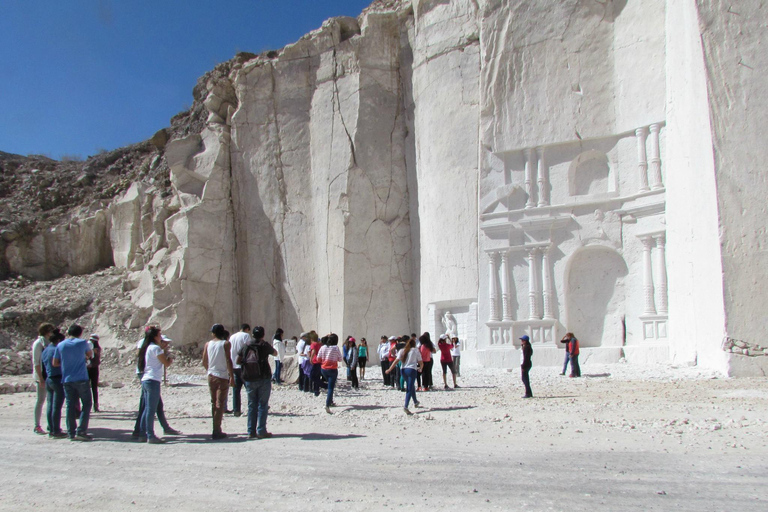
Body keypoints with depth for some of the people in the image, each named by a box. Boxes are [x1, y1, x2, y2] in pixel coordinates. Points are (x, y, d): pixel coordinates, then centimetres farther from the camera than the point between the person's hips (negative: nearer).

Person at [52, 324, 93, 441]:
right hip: (81, 379, -3)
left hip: (66, 380, 4)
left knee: (70, 405, 8)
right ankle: (81, 431, -6)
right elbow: (90, 355, 13)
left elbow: (55, 363, 8)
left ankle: (71, 433, 9)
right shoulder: (82, 343, -4)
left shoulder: (60, 345, 4)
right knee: (86, 404, 2)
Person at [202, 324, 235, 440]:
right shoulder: (226, 344, -7)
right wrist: (232, 376, -11)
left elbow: (204, 362, 8)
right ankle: (216, 431, -7)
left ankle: (216, 429, 20)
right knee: (220, 404, -3)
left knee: (214, 403, 15)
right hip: (222, 377, -4)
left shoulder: (208, 344, 6)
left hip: (211, 377, 4)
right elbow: (228, 361, -13)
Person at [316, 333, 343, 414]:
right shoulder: (336, 348, -11)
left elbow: (318, 359, 2)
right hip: (332, 369, -5)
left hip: (323, 369, 5)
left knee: (330, 385, 25)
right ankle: (327, 405, -19)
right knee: (331, 388, -5)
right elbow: (340, 359, -3)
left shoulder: (323, 347, -1)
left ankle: (331, 402, 33)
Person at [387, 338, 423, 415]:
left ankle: (415, 402, 39)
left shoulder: (402, 350, 11)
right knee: (409, 389, -7)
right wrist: (420, 369, 23)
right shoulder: (415, 350, 4)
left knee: (411, 386, 24)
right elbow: (421, 363, 3)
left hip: (403, 370, 5)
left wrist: (390, 369, -2)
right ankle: (405, 406, -22)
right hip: (412, 370, -5)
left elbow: (396, 361, -2)